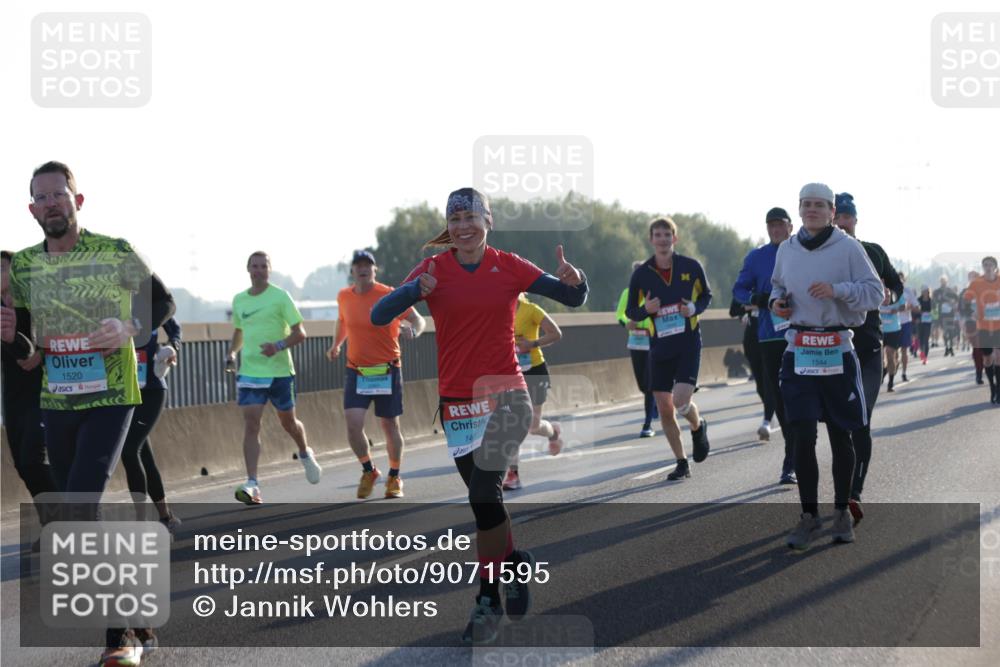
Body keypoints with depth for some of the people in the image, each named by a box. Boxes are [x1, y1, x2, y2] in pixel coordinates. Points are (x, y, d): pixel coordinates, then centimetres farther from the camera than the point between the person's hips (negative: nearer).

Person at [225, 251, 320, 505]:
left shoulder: (280, 297, -5)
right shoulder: (239, 300, 9)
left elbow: (300, 333, -6)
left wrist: (279, 346, -24)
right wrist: (231, 353, 7)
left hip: (279, 371, -2)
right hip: (249, 371, 2)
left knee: (288, 422, 13)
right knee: (251, 424, -11)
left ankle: (306, 454, 46)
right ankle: (252, 484, -16)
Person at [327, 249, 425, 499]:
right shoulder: (344, 297, 3)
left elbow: (419, 321, -8)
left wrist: (412, 331, -29)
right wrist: (336, 344, 15)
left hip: (387, 371, -2)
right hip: (356, 371, 2)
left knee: (390, 426, 6)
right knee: (353, 424, -12)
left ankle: (394, 478, 26)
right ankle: (368, 470, 12)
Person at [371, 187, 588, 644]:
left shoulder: (509, 267, 0)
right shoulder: (433, 269, 0)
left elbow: (573, 299, 2)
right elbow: (379, 317, -10)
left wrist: (574, 281, -22)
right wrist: (415, 290, -28)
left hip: (507, 396, -2)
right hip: (458, 402, 2)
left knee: (483, 489, -19)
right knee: (485, 500, 9)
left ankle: (488, 598, -8)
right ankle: (514, 563, 30)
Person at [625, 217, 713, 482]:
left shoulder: (691, 267, -2)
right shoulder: (641, 274, 0)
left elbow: (706, 295, 12)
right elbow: (630, 312, 8)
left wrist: (695, 308, -10)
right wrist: (646, 310, -15)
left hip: (689, 343, -2)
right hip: (660, 347, 2)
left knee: (681, 400, -18)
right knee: (665, 410, 3)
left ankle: (698, 427, 18)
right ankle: (681, 463, 20)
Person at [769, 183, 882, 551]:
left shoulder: (848, 248, -4)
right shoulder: (787, 249, 7)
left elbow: (875, 293, -6)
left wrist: (836, 290, -21)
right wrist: (776, 301, 2)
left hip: (837, 351, -2)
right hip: (799, 351, 2)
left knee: (840, 436, 7)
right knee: (802, 437, -4)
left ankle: (842, 513, 22)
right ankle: (809, 517, 6)